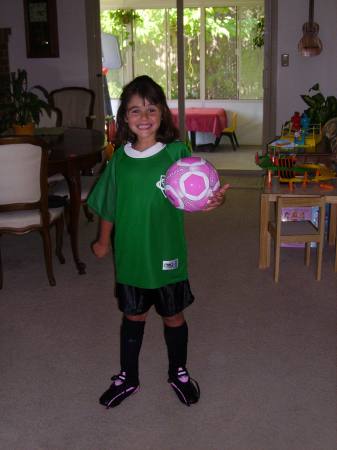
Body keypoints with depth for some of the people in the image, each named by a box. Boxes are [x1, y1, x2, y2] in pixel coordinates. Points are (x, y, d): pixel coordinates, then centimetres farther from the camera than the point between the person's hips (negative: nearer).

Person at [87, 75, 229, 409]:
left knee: (173, 317, 15)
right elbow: (108, 206, 8)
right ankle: (127, 378, 37)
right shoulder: (120, 158, -2)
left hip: (167, 254, -2)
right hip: (130, 254, 2)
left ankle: (178, 373, 39)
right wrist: (102, 242, 17)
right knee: (132, 316, 18)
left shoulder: (177, 152, -12)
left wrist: (213, 200, -39)